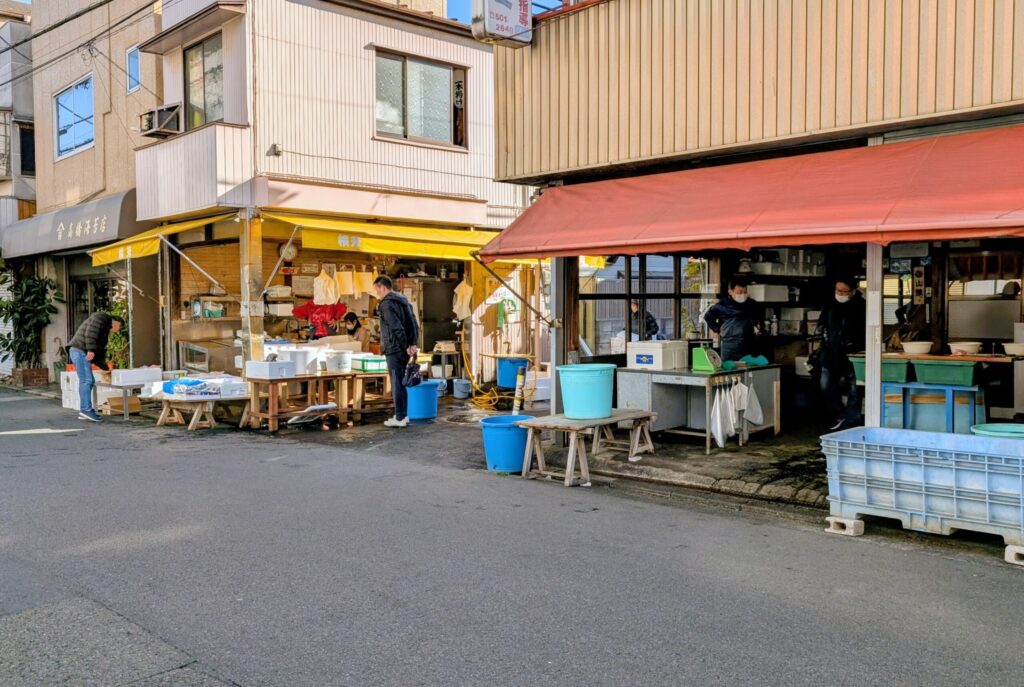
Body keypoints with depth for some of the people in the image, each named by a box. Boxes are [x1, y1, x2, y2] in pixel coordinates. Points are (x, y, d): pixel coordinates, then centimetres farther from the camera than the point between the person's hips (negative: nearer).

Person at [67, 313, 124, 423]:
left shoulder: (105, 331, 27)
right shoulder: (101, 317, 1)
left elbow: (99, 353, 24)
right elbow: (90, 332, -17)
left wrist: (106, 368, 19)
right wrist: (91, 350, -23)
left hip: (82, 352, 10)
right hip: (80, 350, -10)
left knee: (89, 381, 8)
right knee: (86, 380, -14)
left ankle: (83, 411, 8)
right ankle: (86, 410, -17)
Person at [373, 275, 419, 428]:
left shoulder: (386, 304, -13)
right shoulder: (403, 301, 15)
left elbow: (396, 328, -20)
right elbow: (414, 324, 14)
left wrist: (406, 346, -13)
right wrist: (413, 343, 8)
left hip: (394, 349, -9)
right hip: (404, 350, 9)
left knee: (397, 383, -4)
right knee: (401, 381, 15)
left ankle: (400, 418, 0)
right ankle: (403, 415, 19)